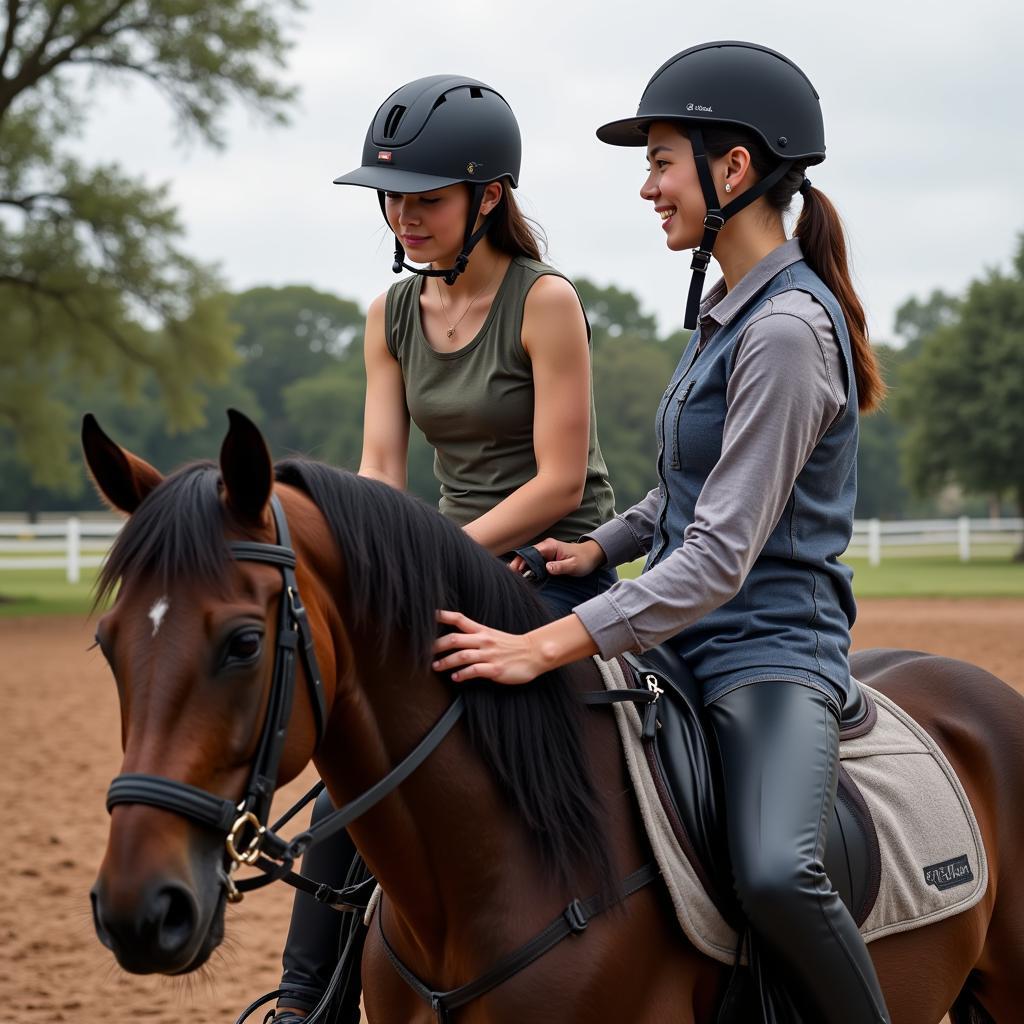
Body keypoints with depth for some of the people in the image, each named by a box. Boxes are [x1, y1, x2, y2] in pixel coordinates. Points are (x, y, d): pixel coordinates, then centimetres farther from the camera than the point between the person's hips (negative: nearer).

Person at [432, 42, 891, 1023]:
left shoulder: (786, 331, -19)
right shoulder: (728, 309, 12)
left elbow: (723, 554, -23)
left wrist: (546, 648, -27)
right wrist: (601, 545, 7)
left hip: (768, 645, -10)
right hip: (693, 640, 10)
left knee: (776, 873, -35)